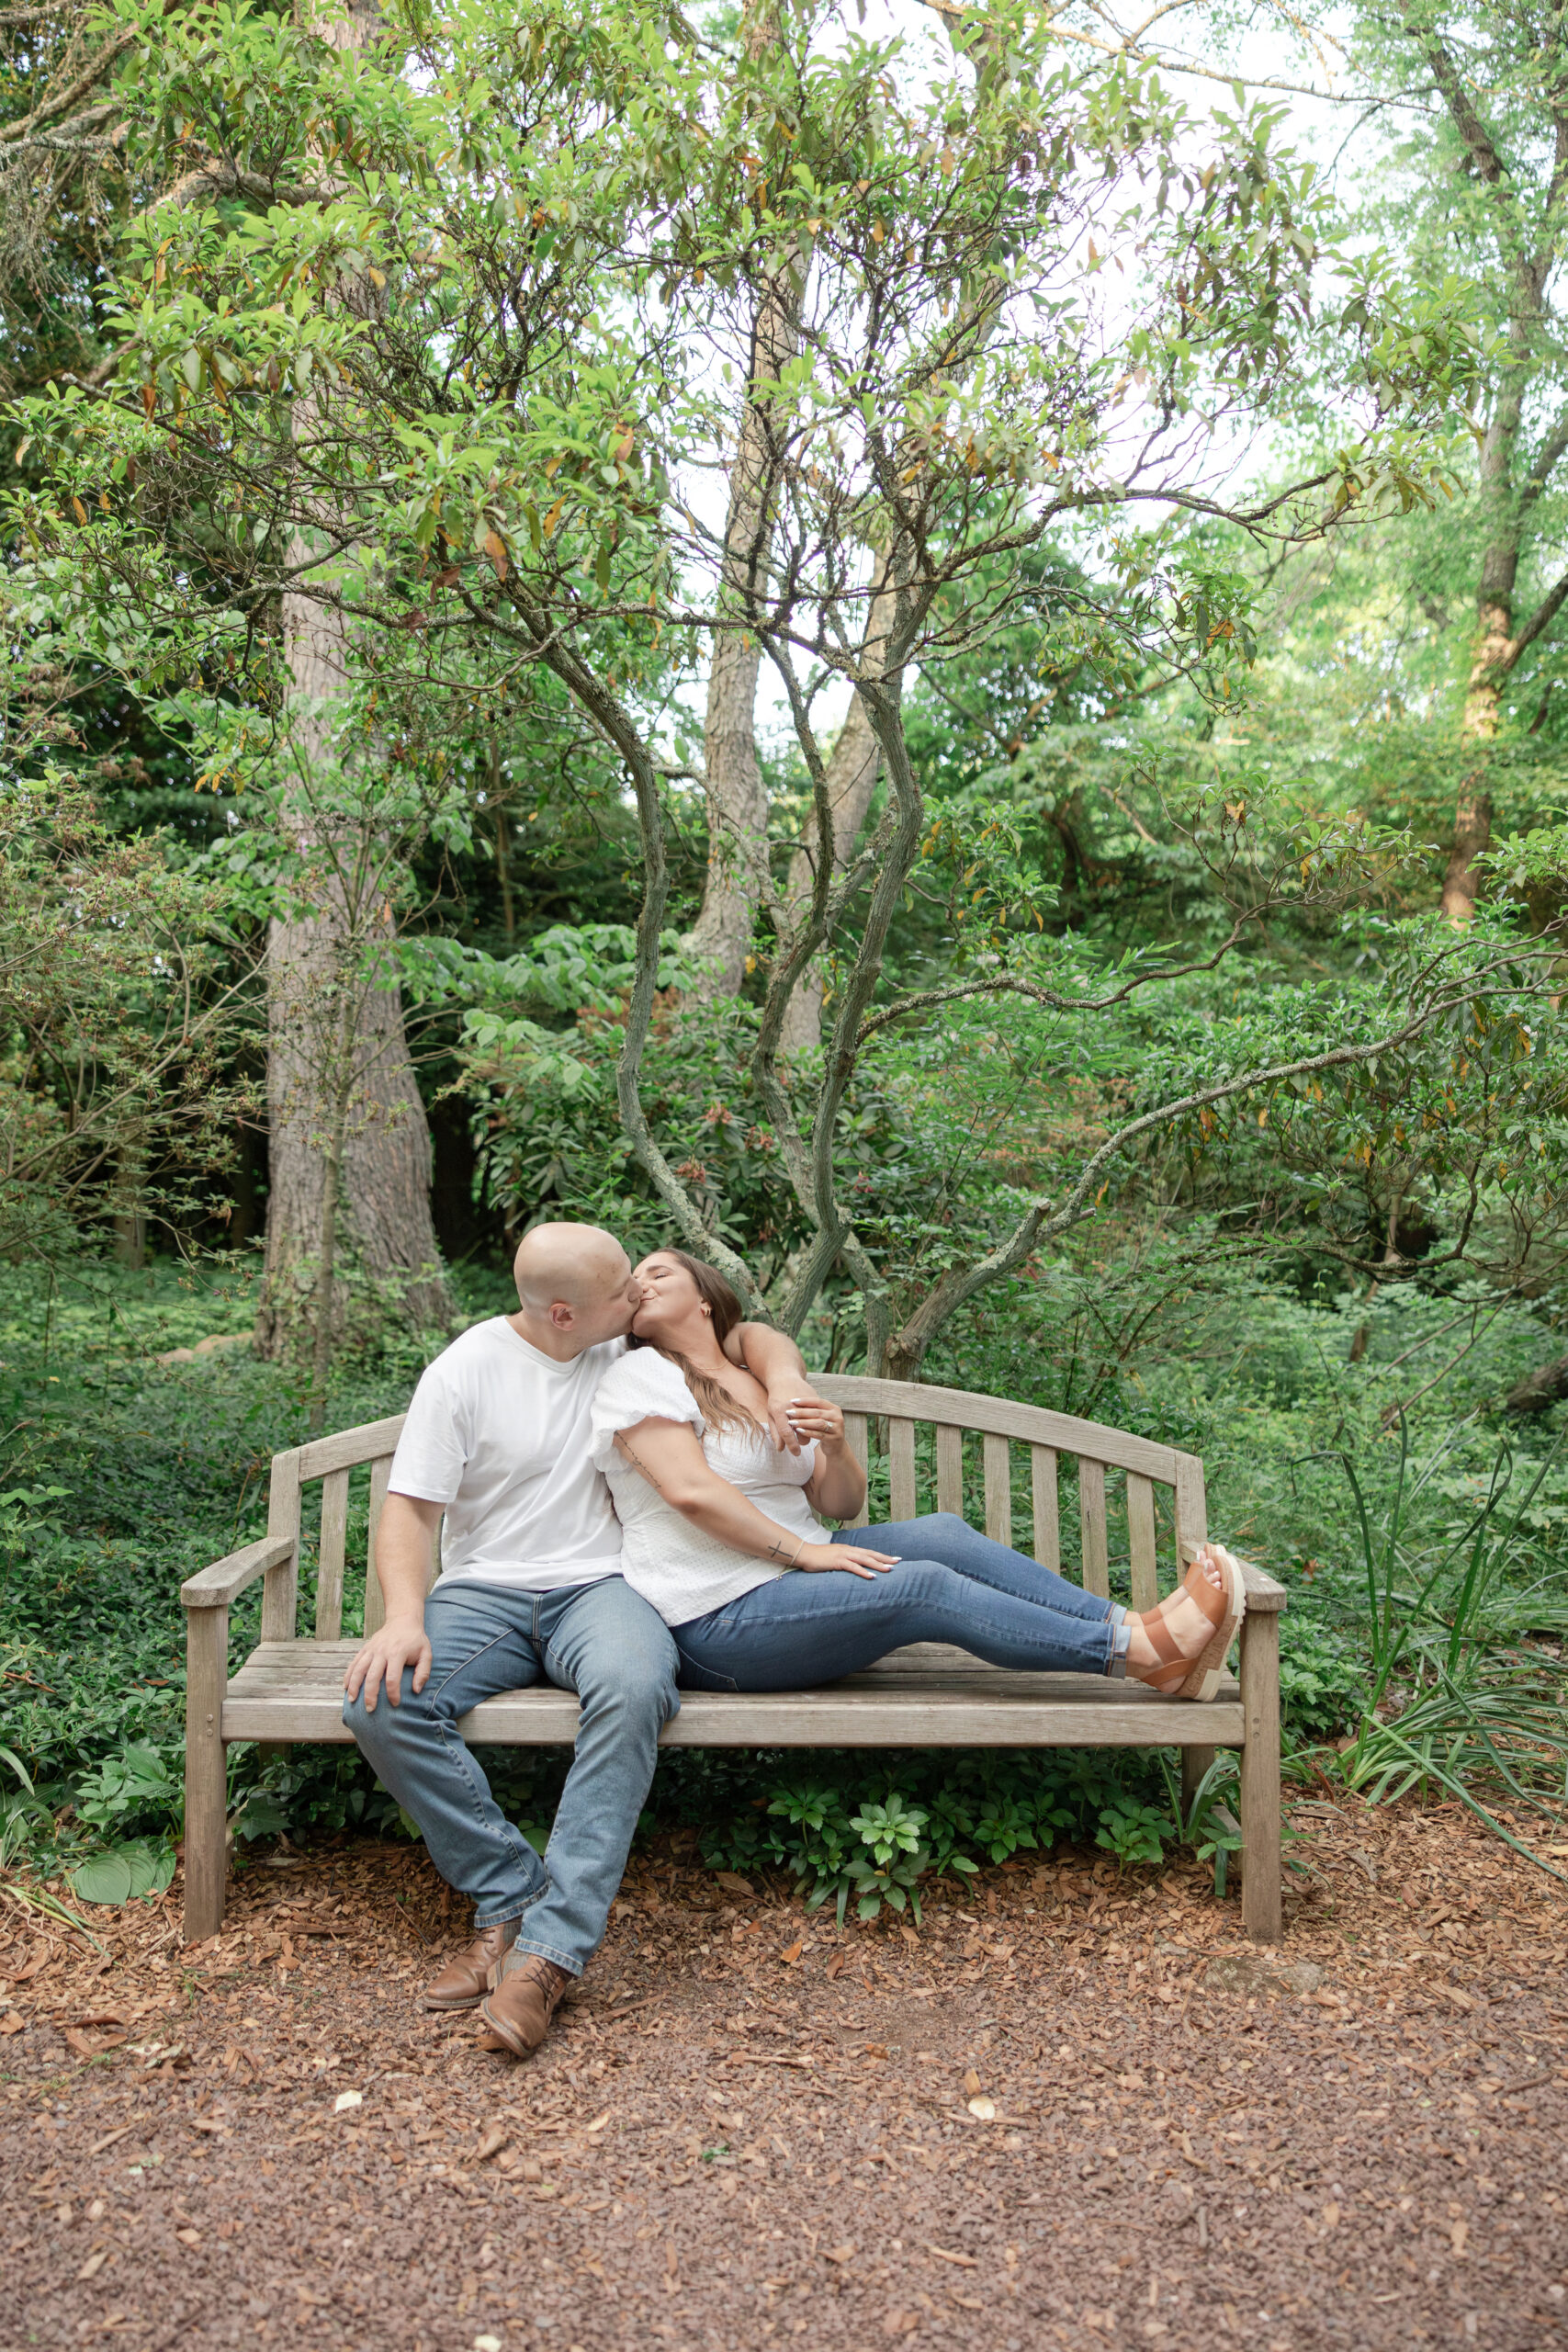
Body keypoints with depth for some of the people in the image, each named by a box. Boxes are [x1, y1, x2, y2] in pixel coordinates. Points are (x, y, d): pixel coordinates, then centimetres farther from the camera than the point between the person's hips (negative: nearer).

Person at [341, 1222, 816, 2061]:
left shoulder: (634, 1344, 6)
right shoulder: (464, 1371, -2)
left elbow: (750, 1334, 17)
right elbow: (409, 1509, -4)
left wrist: (783, 1378, -7)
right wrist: (405, 1616, -22)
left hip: (600, 1584, 0)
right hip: (484, 1590, 0)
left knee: (635, 1686, -36)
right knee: (380, 1703, -29)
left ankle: (551, 1944, -30)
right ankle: (512, 1896, -15)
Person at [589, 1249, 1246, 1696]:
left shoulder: (762, 1386, 18)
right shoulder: (640, 1377, -3)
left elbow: (843, 1504, 14)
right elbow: (691, 1490, -17)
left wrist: (835, 1446, -9)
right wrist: (803, 1551, -18)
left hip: (791, 1572, 7)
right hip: (717, 1625, -7)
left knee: (940, 1534, -14)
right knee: (923, 1586, -23)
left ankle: (1141, 1632, -20)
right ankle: (1144, 1649, -24)